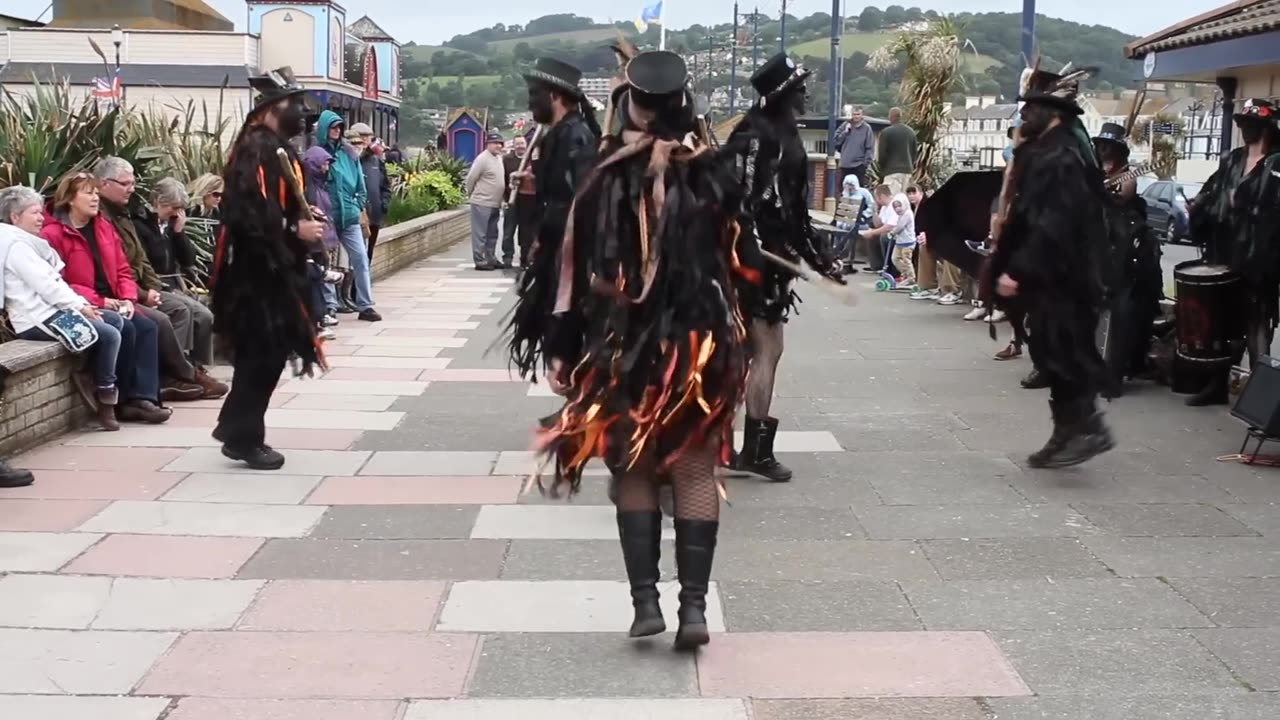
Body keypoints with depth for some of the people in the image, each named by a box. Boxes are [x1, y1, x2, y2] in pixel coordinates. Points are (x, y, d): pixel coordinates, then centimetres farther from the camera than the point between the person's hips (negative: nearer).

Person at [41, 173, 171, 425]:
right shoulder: (52, 234, -9)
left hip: (113, 303, 7)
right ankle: (122, 401, -15)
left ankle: (142, 397, -24)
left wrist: (128, 298, -4)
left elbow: (122, 269, 16)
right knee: (125, 330, -27)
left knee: (148, 327, -18)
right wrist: (99, 301, -19)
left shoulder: (104, 227, 15)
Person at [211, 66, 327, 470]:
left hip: (274, 267, 10)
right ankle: (243, 438, 5)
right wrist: (294, 229, -23)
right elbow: (247, 212, -27)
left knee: (268, 350, 15)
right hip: (257, 269, -10)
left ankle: (236, 427, 26)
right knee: (263, 352, -5)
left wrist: (304, 222, 8)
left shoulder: (278, 148, 16)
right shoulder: (255, 150, -17)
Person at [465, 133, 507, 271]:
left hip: (495, 204, 9)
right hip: (482, 203, -9)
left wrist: (502, 198, 17)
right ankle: (479, 261, -2)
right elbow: (470, 179, -11)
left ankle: (490, 259, 22)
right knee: (480, 234, -4)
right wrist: (471, 195, 0)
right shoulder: (482, 159, -14)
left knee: (492, 234, 14)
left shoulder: (499, 157, 11)